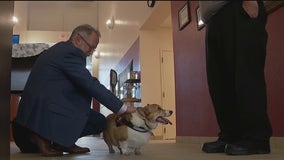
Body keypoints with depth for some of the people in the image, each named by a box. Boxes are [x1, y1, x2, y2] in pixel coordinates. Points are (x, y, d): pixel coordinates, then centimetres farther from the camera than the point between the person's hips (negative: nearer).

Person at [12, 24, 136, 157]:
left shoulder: (60, 49, 17)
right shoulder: (71, 52, -13)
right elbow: (91, 85, -18)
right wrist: (123, 108, -14)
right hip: (45, 110, -10)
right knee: (99, 122, -8)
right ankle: (45, 138, -4)